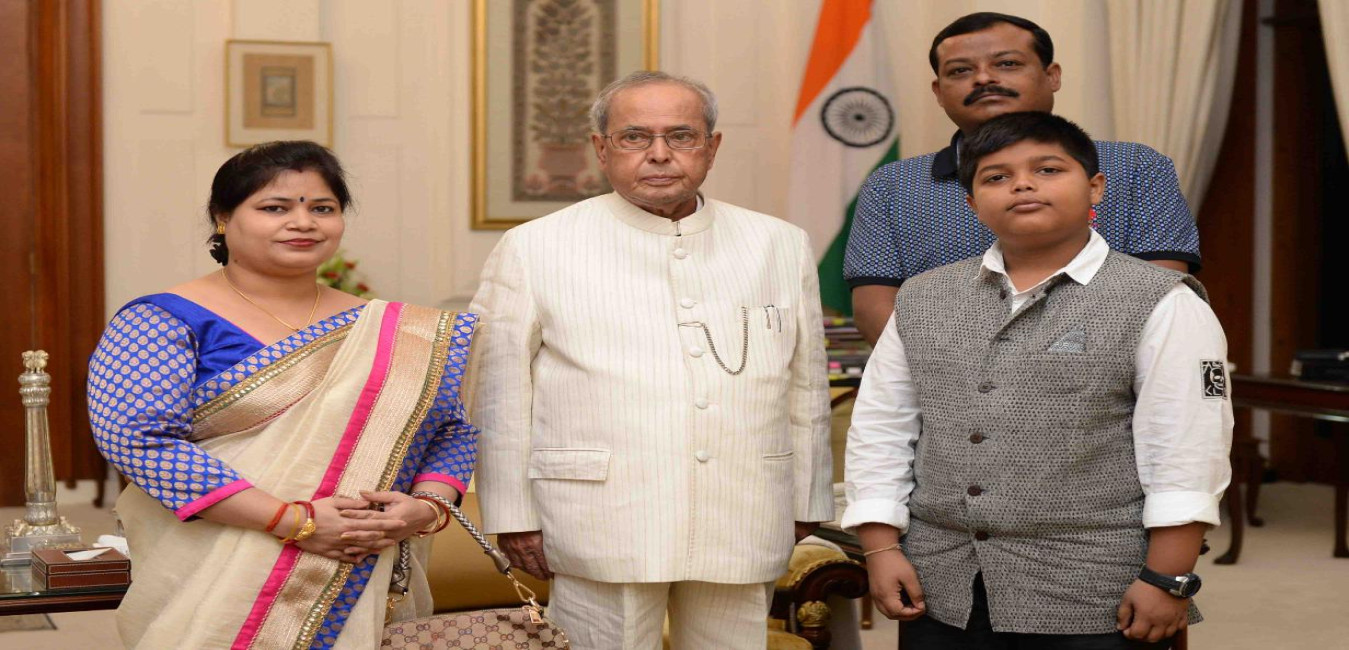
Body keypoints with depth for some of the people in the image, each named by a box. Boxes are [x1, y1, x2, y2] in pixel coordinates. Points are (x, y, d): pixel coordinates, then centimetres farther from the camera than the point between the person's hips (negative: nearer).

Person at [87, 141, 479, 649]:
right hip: (217, 595, -4)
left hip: (367, 592, 4)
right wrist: (293, 520, -22)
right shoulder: (164, 321, -4)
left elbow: (453, 429, 10)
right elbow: (137, 436, -16)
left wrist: (428, 507, -13)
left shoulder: (393, 333, 9)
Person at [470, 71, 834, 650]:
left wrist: (804, 510, 12)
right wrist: (514, 518, -1)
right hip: (603, 531, -3)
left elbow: (805, 391, 13)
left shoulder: (781, 246, 10)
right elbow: (499, 396, 1)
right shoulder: (534, 250, 1)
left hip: (743, 532, 3)